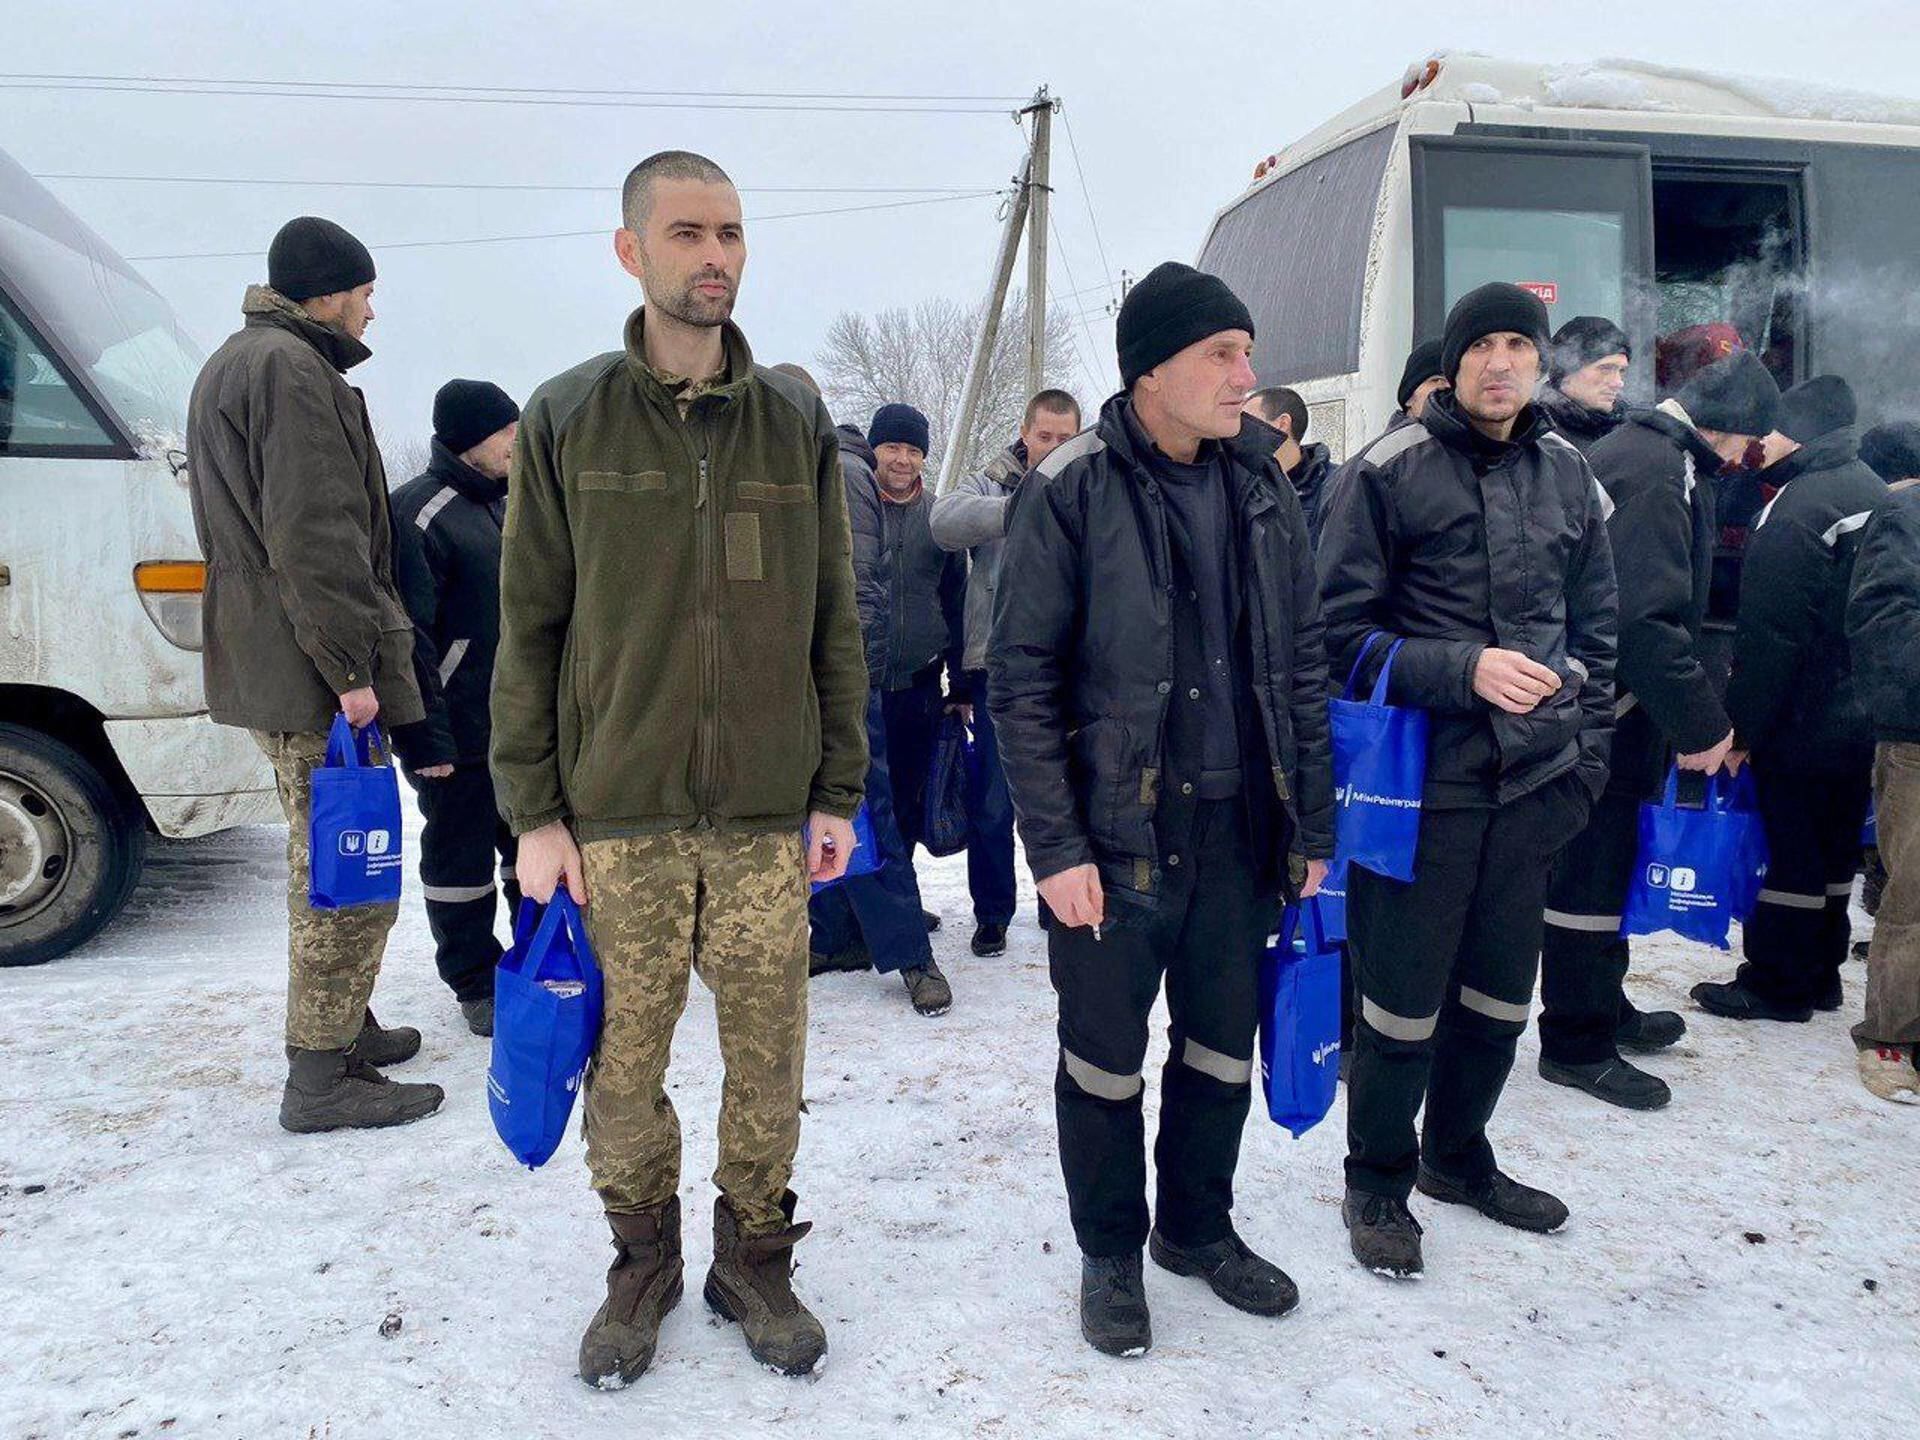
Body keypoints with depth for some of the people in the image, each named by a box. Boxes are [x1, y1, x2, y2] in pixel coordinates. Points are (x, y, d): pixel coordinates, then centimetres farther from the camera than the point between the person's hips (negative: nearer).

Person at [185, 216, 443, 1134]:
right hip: (314, 673, -11)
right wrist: (350, 665, -22)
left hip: (269, 667, 11)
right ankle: (321, 1079, 2)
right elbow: (313, 534, -22)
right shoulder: (290, 369, -14)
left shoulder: (233, 364, 22)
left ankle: (343, 1028, 32)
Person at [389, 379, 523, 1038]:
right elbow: (410, 636, -18)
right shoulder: (418, 513, -14)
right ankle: (476, 984, 20)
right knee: (461, 858, 6)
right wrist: (425, 737, -20)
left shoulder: (503, 502, 13)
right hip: (462, 737, -8)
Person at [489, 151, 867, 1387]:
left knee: (769, 1055, 8)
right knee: (626, 1061, 8)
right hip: (618, 810, -1)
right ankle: (644, 1263, 31)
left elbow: (834, 621, 7)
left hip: (768, 811, 1)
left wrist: (839, 791, 4)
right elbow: (530, 628, 2)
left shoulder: (796, 419, 5)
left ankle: (754, 1257, 30)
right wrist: (535, 809, -2)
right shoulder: (567, 421, 1)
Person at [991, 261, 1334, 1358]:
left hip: (1241, 832, 5)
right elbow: (1022, 680, -9)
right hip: (1116, 835, -4)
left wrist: (1313, 824, 7)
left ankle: (1199, 1227, 39)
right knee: (1106, 1058, 10)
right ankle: (1111, 1254, 32)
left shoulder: (1263, 485, 5)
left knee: (1224, 1050, 17)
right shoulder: (1074, 491, -9)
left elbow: (1303, 665, 9)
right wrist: (1056, 845, -13)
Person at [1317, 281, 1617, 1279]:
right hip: (1424, 779, -5)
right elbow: (1343, 630, -10)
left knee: (1498, 996, 17)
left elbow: (1594, 628, 16)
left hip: (1534, 783, 5)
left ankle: (1458, 1158, 38)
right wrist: (1464, 669, -21)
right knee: (1404, 1001, 4)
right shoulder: (1393, 469, -7)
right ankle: (1377, 1182, 25)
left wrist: (1585, 756, 9)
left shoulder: (1566, 475, 9)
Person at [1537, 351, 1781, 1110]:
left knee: (1606, 861, 19)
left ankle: (1603, 1006, 34)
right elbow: (1647, 616, -26)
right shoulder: (1654, 470, -18)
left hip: (1616, 710, 11)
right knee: (1591, 868, -1)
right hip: (1607, 713, -11)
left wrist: (1701, 717, 18)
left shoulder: (1662, 459, 17)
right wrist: (1701, 723, -20)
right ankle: (1576, 1045, 10)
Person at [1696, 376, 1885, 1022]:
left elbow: (1768, 636, -21)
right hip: (1864, 718, 9)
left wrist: (1740, 726, -16)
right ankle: (1819, 974, 28)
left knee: (1792, 852, 0)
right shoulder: (1876, 495, 10)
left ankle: (1774, 983, 10)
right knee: (1836, 849, 16)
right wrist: (1870, 692, 21)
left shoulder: (1796, 508, -18)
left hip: (1805, 721, -8)